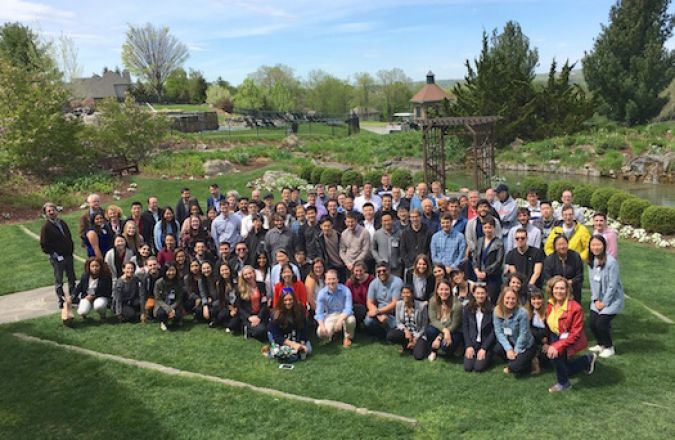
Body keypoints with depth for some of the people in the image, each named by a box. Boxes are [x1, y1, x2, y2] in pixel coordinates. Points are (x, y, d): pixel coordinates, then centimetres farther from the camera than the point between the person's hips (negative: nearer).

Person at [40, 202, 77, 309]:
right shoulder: (46, 227, -11)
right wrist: (54, 255, -14)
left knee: (72, 279, 15)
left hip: (68, 256, 6)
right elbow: (44, 245, -12)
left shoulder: (63, 223, 7)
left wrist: (71, 250, 9)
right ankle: (61, 301, 14)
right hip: (57, 258, -6)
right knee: (58, 281, 5)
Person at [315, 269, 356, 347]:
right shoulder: (322, 293, -9)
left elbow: (348, 308, -21)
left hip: (344, 314, -1)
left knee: (351, 320, -36)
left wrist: (340, 320, -39)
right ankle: (333, 331, 13)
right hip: (330, 316, 1)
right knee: (321, 333, -26)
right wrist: (321, 325, -27)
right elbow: (319, 312, -8)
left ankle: (348, 337, -1)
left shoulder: (345, 290, -14)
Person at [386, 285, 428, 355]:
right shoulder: (399, 304, -7)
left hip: (418, 334, -3)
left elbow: (424, 326, -8)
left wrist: (415, 339, -15)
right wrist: (405, 330, -19)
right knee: (390, 336, -28)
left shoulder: (421, 306, -16)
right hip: (405, 332, 3)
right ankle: (407, 344, 2)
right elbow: (398, 323, 1)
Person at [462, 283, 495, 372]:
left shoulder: (491, 309, -9)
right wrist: (468, 346, -7)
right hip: (472, 342, 2)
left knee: (478, 368, -17)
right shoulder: (467, 308, -2)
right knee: (468, 367, -13)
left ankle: (487, 356, 14)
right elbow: (465, 328, 2)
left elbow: (494, 331, -8)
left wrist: (484, 348, -12)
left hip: (486, 343, -2)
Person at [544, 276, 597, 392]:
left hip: (571, 341, -7)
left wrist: (557, 346, -34)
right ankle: (588, 360, 42)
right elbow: (549, 326, 5)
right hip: (556, 337, 7)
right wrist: (548, 343, -6)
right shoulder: (550, 305, -9)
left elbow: (575, 334, -27)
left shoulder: (575, 308, -27)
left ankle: (564, 383, -6)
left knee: (554, 354, -32)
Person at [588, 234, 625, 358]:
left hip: (612, 299, -6)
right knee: (592, 322, 3)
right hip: (598, 299, 6)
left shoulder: (611, 262, -22)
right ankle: (601, 345, 28)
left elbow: (612, 285, -19)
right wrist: (596, 300, -3)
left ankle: (609, 347, 15)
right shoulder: (591, 261, -1)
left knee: (601, 323, -10)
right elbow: (592, 281, 4)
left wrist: (604, 302, -13)